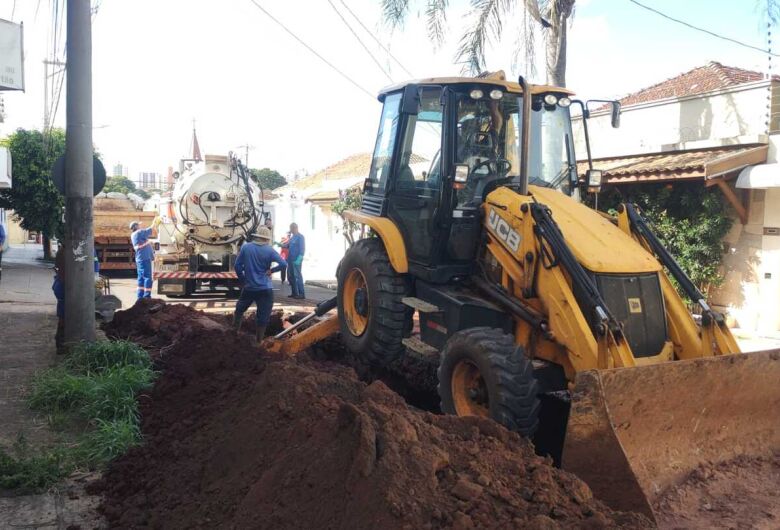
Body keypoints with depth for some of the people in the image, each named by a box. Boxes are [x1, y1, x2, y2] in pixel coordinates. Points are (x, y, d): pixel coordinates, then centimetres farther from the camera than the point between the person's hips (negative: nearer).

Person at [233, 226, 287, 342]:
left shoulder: (245, 247, -1)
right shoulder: (269, 250, -7)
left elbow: (237, 266, 2)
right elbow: (284, 264, -15)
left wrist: (243, 280, 14)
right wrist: (271, 270, -2)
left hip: (249, 287, 2)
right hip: (265, 289, -2)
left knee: (239, 310, 24)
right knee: (262, 318, 6)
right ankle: (258, 341, 12)